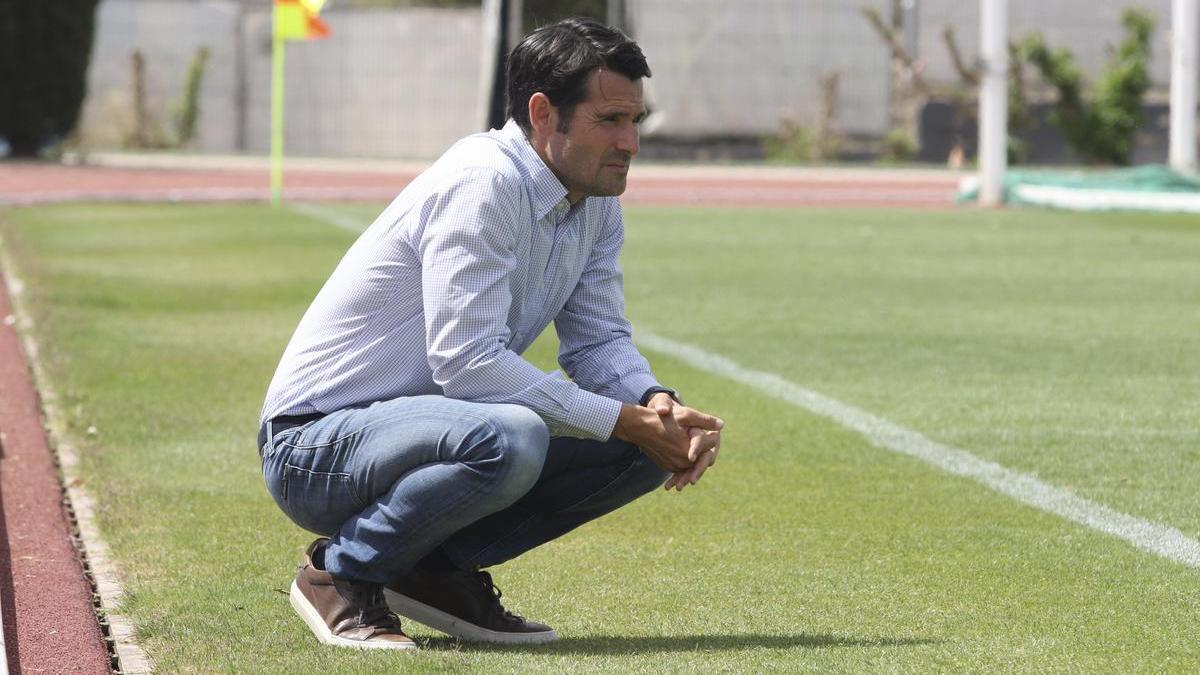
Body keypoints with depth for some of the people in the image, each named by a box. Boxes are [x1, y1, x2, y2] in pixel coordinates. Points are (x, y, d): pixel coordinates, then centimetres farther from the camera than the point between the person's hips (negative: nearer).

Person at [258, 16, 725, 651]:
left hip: (425, 425, 9)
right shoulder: (485, 183, -22)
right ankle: (340, 570, -12)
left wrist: (661, 407, -13)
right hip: (315, 447, -9)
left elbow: (599, 341, 10)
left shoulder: (596, 204, 6)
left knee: (655, 441, -1)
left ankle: (441, 569, 6)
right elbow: (467, 361, -28)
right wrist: (627, 421, -26)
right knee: (509, 439, -38)